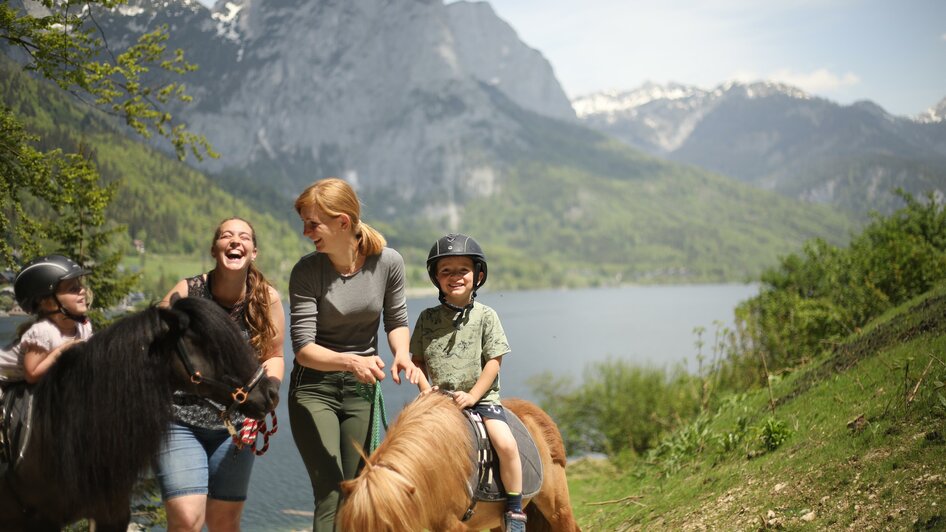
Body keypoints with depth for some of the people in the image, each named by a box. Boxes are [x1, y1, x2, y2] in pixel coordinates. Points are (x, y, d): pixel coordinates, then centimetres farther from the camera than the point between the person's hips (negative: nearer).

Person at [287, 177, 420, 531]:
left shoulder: (388, 262, -9)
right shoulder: (306, 272, -16)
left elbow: (396, 321, 6)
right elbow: (303, 349, -20)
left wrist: (401, 353, -16)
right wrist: (352, 361, -37)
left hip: (362, 388, 3)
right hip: (314, 387, -3)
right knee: (330, 496, -11)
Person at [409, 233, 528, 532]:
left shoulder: (485, 316, -1)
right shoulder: (428, 318, 5)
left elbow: (494, 361, -4)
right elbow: (417, 359, 10)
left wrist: (472, 396, -13)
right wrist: (424, 387, -7)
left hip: (480, 397, -2)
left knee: (506, 444, -22)